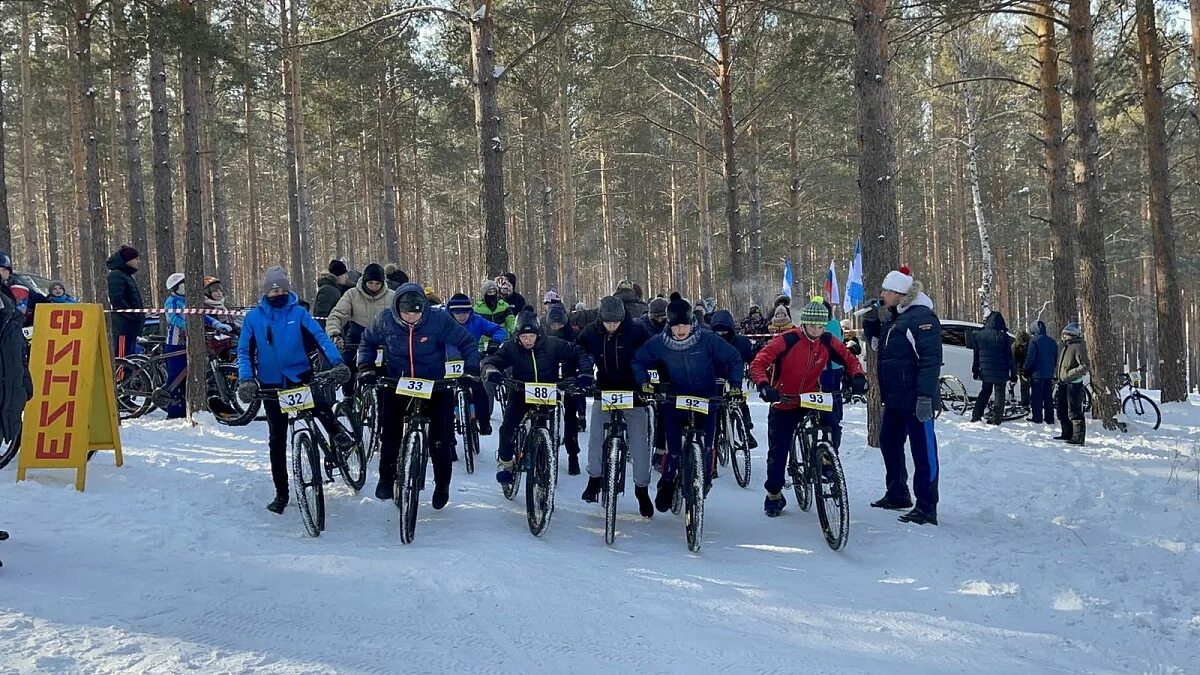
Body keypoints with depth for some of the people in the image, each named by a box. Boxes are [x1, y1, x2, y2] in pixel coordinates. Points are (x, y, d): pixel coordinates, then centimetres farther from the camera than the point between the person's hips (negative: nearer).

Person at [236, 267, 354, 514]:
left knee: (321, 406, -35)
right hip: (271, 384, 2)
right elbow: (244, 351, 1)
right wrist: (246, 379, -16)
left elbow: (320, 337, -11)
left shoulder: (298, 313, -2)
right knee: (277, 440, 6)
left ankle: (338, 434, -6)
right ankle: (281, 493, 16)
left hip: (300, 377, -2)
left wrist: (336, 362, -27)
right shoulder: (253, 317, 1)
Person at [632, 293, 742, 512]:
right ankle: (666, 484, 19)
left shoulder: (707, 339, -12)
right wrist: (644, 382, -10)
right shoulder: (658, 343, -10)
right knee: (673, 450, -5)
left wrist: (735, 385, -8)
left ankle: (705, 478, 23)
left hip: (705, 400, 0)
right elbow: (638, 361, 5)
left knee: (706, 445, -5)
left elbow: (733, 358, 0)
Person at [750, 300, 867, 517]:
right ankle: (774, 495, 23)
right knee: (778, 451, 2)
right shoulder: (787, 340, -20)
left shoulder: (828, 342, -8)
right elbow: (758, 363, -22)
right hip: (784, 403, -2)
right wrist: (764, 385, -39)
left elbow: (849, 359, 4)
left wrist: (858, 377, -16)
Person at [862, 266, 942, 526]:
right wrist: (873, 318, 10)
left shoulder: (922, 317, -15)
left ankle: (926, 507, -5)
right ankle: (897, 494, 34)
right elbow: (874, 337, 30)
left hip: (915, 398, -10)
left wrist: (925, 396, -26)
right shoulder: (892, 318, 15)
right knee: (889, 443, 19)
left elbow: (931, 359, -21)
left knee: (923, 450, -6)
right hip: (893, 397, 10)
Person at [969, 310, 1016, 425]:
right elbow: (1009, 357, -7)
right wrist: (1013, 373, -1)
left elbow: (976, 355, 8)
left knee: (985, 392, 18)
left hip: (985, 371, 4)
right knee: (999, 394, 4)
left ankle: (976, 416, 13)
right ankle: (996, 419, 2)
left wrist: (975, 370, 17)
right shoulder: (1003, 337, -10)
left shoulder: (979, 335, 0)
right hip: (1000, 372, -4)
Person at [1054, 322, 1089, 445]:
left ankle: (1078, 437, -6)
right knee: (1062, 411, 16)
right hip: (1063, 384, 10)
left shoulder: (1078, 347, -13)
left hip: (1074, 384, -10)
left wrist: (1069, 374, -22)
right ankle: (1067, 434, 27)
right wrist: (1057, 374, 19)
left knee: (1074, 412, -8)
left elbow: (1085, 366, -20)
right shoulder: (1064, 347, 15)